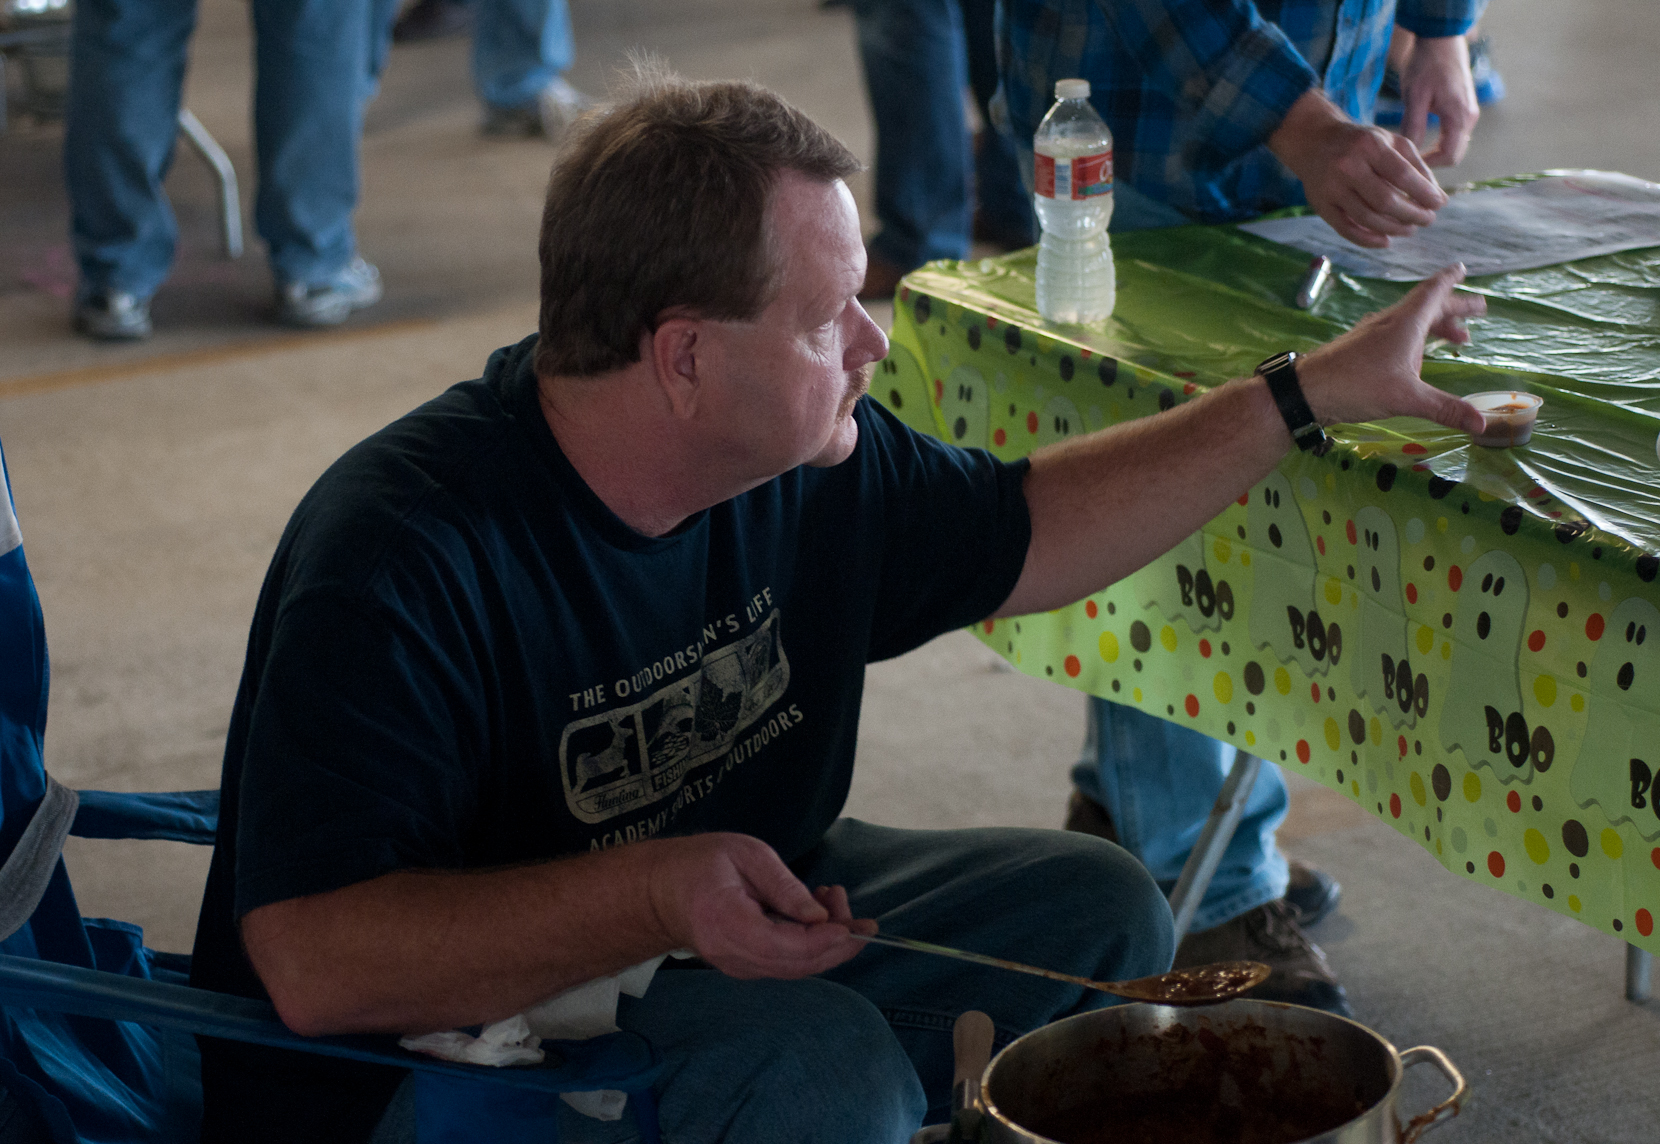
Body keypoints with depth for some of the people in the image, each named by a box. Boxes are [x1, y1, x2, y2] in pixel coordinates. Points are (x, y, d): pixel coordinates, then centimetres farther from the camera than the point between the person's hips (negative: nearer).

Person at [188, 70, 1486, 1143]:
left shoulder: (811, 464, -4)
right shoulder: (400, 561, -29)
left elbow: (1025, 533, 13)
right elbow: (311, 963, -33)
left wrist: (1311, 393, 10)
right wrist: (653, 895, -42)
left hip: (731, 940, 8)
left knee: (1096, 914, 3)